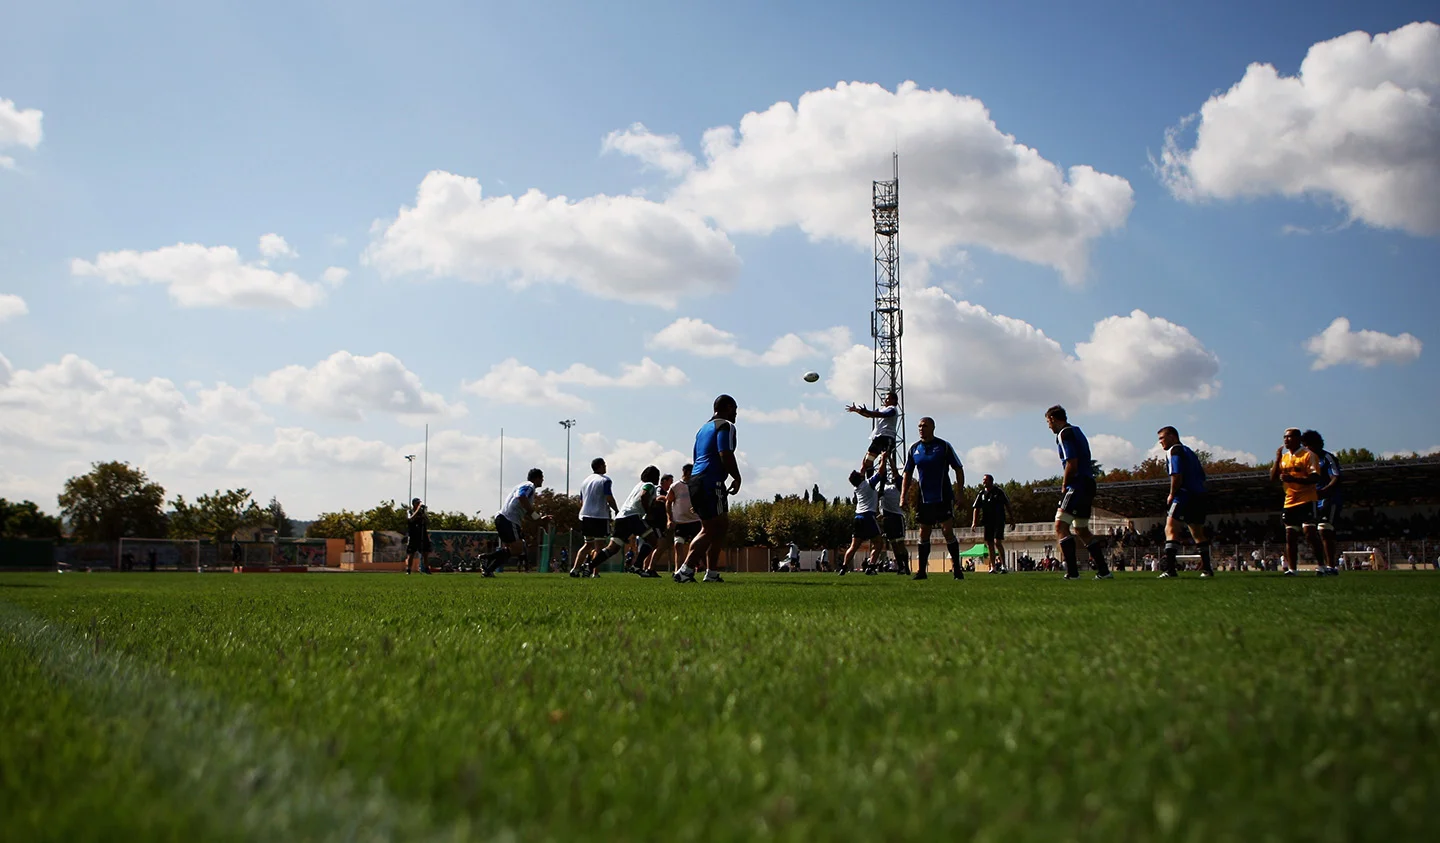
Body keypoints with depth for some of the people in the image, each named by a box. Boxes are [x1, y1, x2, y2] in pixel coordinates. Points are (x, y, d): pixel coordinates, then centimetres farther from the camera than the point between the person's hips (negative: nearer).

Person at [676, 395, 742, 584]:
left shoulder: (703, 428, 24)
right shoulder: (726, 426, -4)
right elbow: (725, 455, -17)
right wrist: (737, 478, -7)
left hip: (696, 480, 9)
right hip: (711, 481, -9)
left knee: (722, 526, 16)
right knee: (710, 530, -7)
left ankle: (712, 573, 13)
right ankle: (685, 571, -15)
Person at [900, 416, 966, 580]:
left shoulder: (944, 446, -3)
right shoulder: (914, 449, 7)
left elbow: (958, 468, 1)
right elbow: (908, 473, 14)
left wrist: (960, 491, -7)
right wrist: (903, 494, 3)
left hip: (944, 498, -4)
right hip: (923, 499, 4)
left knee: (948, 531, -9)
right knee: (924, 534, 7)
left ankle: (956, 567, -1)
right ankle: (921, 570, 13)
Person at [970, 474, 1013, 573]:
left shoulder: (999, 491, -1)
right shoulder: (982, 494, 8)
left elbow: (1007, 504, 7)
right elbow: (976, 508, 8)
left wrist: (1011, 517, 7)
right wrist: (974, 522, -2)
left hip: (999, 520, -5)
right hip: (988, 522, 5)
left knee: (997, 542, -16)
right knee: (989, 544, 4)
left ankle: (1003, 565, -11)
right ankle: (993, 567, 10)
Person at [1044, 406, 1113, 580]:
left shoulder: (1064, 434, -10)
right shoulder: (1077, 431, 20)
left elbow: (1072, 463, -19)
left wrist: (1064, 485, -7)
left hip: (1077, 485, -10)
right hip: (1088, 484, 10)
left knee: (1061, 526, -13)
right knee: (1081, 529, 18)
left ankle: (1072, 571, -21)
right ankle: (1103, 570, 18)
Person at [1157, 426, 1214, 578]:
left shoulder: (1174, 450, -3)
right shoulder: (1189, 451, 24)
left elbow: (1177, 475, -17)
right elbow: (1202, 476, 23)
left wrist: (1171, 495, -8)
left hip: (1184, 495, -9)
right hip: (1199, 496, 9)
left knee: (1171, 529, -16)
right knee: (1198, 533, 19)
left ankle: (1170, 568, -29)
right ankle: (1207, 568, 23)